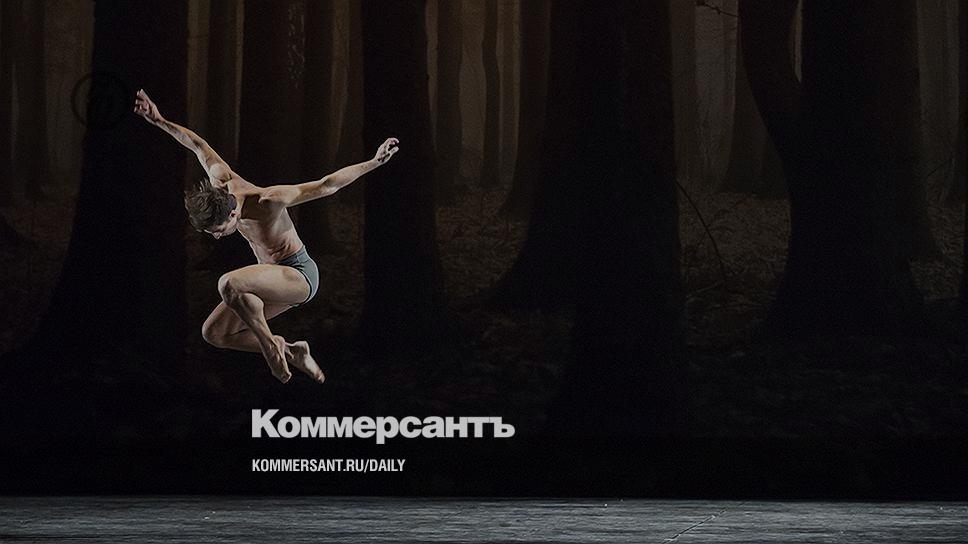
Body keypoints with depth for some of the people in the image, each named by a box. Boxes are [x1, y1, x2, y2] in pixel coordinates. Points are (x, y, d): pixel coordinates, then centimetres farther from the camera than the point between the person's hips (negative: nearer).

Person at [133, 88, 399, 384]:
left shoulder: (269, 201, -30)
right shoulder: (221, 183, -12)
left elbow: (328, 185, -26)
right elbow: (199, 146, 5)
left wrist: (374, 163, -27)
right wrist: (159, 121, 6)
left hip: (299, 274, -9)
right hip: (271, 276, 9)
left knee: (229, 284, -35)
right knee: (213, 333, 1)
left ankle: (269, 343, -15)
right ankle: (291, 352, 11)